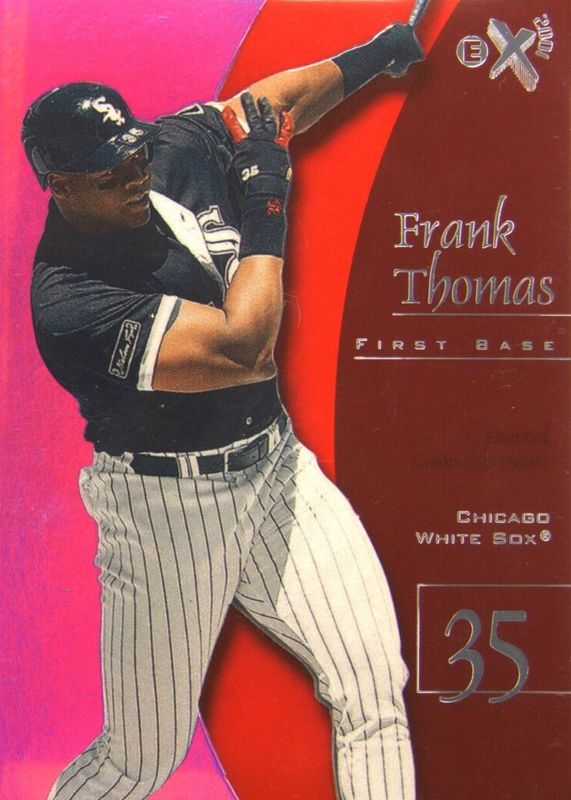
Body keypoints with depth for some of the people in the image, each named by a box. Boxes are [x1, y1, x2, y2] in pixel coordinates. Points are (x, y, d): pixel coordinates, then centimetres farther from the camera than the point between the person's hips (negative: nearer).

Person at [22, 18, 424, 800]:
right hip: (168, 509, -6)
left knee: (374, 687, -1)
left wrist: (381, 49, 15)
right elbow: (242, 350, -31)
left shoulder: (177, 149, -4)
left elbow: (277, 101, 14)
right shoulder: (69, 301, -26)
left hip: (275, 467, 6)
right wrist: (266, 206, -20)